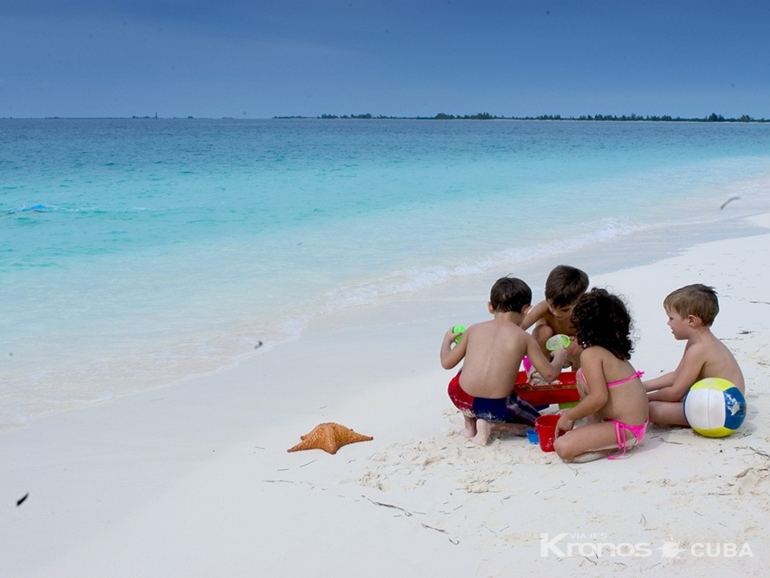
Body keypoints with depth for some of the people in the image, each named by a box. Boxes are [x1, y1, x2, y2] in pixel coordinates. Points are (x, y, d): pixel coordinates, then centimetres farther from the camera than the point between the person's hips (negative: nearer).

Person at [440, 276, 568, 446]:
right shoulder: (524, 338, 0)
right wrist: (560, 355, 23)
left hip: (462, 399, 4)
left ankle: (470, 425, 21)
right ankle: (489, 424, 0)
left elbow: (447, 362, 10)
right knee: (537, 421, 23)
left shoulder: (474, 329, 6)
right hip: (497, 407, -3)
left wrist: (447, 339, 31)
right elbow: (550, 373, 1)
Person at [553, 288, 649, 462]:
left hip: (625, 429, -9)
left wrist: (569, 416, -12)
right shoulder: (615, 349, 10)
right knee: (582, 376, 16)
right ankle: (594, 427, 14)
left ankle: (615, 446, -7)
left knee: (562, 447, -21)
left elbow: (599, 398, -25)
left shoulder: (591, 354, -16)